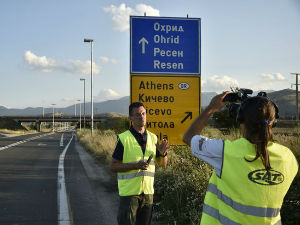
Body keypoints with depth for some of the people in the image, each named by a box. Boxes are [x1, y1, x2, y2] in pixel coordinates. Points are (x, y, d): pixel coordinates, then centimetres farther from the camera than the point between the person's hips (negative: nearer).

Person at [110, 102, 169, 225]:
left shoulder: (153, 138, 8)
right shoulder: (124, 138, -7)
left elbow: (163, 164, 14)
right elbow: (113, 166, -7)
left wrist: (163, 153, -8)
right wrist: (135, 165, -20)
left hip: (148, 191, 5)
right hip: (129, 192, -5)